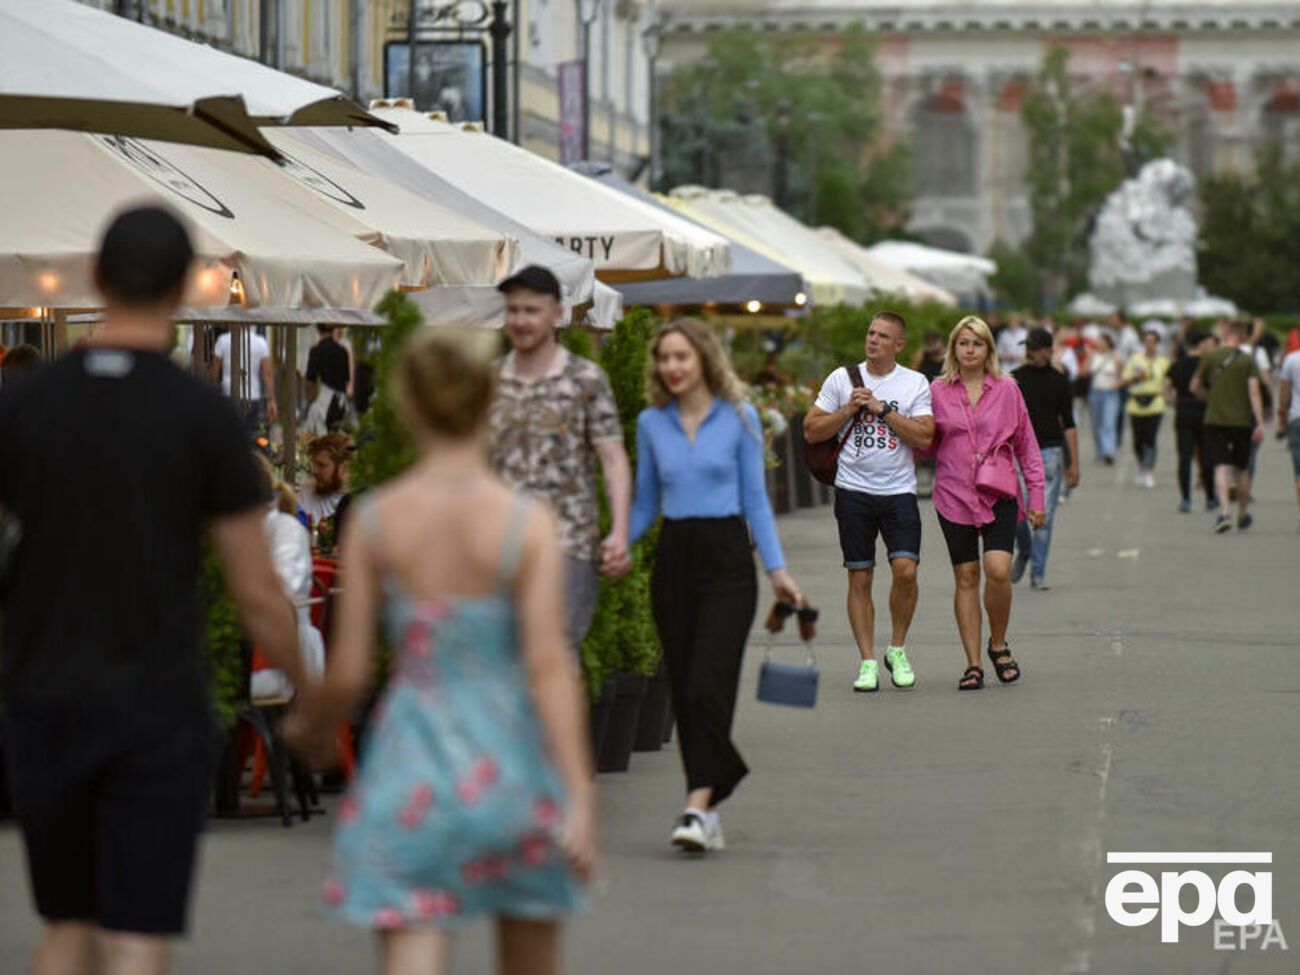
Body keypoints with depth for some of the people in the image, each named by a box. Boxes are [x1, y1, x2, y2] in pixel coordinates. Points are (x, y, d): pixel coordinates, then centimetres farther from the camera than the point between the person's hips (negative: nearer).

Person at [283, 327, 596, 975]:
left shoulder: (374, 521, -4)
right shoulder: (527, 524, -9)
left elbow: (349, 672, -2)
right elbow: (548, 666, -16)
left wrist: (311, 724, 19)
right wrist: (579, 796, -17)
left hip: (411, 768, 0)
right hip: (509, 767, 0)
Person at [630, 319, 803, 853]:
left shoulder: (739, 418, 0)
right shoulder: (651, 424, 8)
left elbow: (755, 499, 4)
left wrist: (777, 568, -2)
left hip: (726, 559, -4)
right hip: (673, 561, 4)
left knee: (708, 684, -15)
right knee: (682, 688, 4)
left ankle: (698, 806, -19)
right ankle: (710, 808, 13)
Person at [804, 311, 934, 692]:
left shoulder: (915, 384, 4)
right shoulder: (842, 378, 5)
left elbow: (924, 437, -7)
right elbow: (812, 432, 4)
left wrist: (882, 409, -11)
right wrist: (851, 409, -7)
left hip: (899, 491, -1)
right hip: (854, 489, 1)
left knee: (905, 570, -14)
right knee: (860, 578, 0)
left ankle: (898, 648, 6)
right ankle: (868, 661, 6)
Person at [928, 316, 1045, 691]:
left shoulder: (1006, 389, 3)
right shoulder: (938, 392, 4)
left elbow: (1026, 445, 7)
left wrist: (1037, 497, 4)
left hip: (999, 495, -1)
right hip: (954, 496, 1)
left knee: (998, 571, -16)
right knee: (966, 578, 2)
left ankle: (999, 644, 8)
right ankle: (973, 664, 7)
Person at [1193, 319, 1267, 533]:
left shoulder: (1209, 358, -1)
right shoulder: (1248, 361, -3)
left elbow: (1195, 387, 7)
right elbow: (1254, 393, -10)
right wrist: (1260, 423, -12)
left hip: (1215, 419, 0)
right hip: (1242, 419, 0)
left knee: (1221, 467, -5)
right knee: (1242, 469, 15)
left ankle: (1224, 512, -24)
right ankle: (1243, 514, 28)